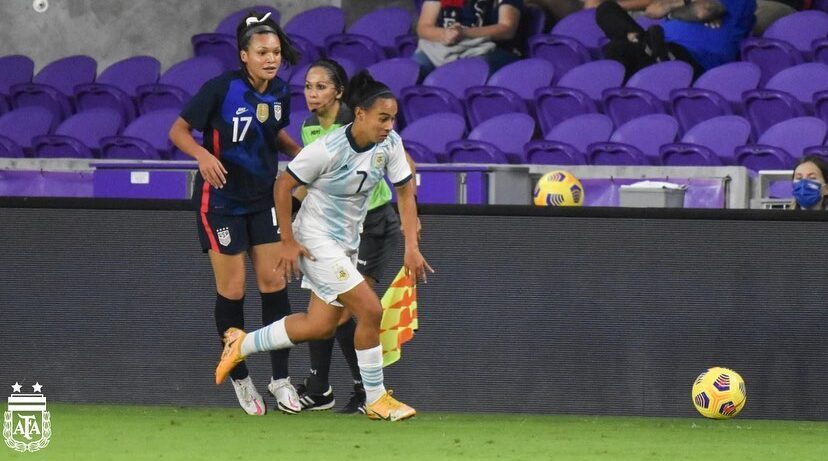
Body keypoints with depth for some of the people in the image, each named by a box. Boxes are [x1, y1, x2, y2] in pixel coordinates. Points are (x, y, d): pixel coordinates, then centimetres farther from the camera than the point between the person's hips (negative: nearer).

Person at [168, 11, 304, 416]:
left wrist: (302, 153, 1)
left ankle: (280, 378, 7)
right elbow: (178, 131, -13)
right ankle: (240, 379, 15)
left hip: (264, 197, 5)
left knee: (273, 281, 0)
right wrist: (203, 154, -32)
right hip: (221, 198, -5)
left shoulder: (279, 94, -1)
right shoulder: (220, 89, -18)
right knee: (232, 290, 0)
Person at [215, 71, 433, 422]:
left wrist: (412, 247, -6)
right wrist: (288, 242, -14)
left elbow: (405, 192, 1)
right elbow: (283, 185, -15)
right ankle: (375, 399, -1)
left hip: (347, 242, 8)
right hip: (316, 240, -8)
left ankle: (242, 344, 29)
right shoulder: (328, 149, -25)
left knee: (320, 326, 10)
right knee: (370, 310, -15)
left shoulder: (390, 144, -8)